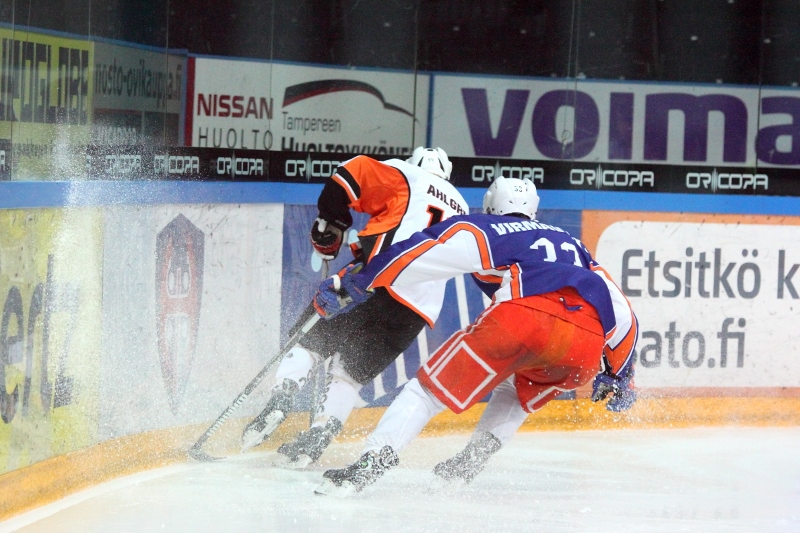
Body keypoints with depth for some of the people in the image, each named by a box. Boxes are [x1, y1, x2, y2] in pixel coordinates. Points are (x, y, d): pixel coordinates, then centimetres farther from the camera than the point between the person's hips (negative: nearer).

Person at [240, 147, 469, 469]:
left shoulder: (404, 176, 12)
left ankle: (278, 403, -8)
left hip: (379, 286, -5)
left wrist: (330, 221, 8)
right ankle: (317, 437, -3)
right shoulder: (460, 210, 29)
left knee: (313, 342, 10)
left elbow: (352, 175, -4)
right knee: (351, 374, 13)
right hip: (418, 314, 5)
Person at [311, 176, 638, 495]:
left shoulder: (483, 231, 26)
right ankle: (470, 462, 17)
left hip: (523, 318, -4)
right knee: (518, 391, 34)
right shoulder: (571, 244, 40)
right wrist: (618, 372, 48)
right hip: (587, 346, 4)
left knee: (432, 386, 7)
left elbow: (416, 255, 11)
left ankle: (370, 464, -9)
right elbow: (621, 312, 38)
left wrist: (355, 285, 17)